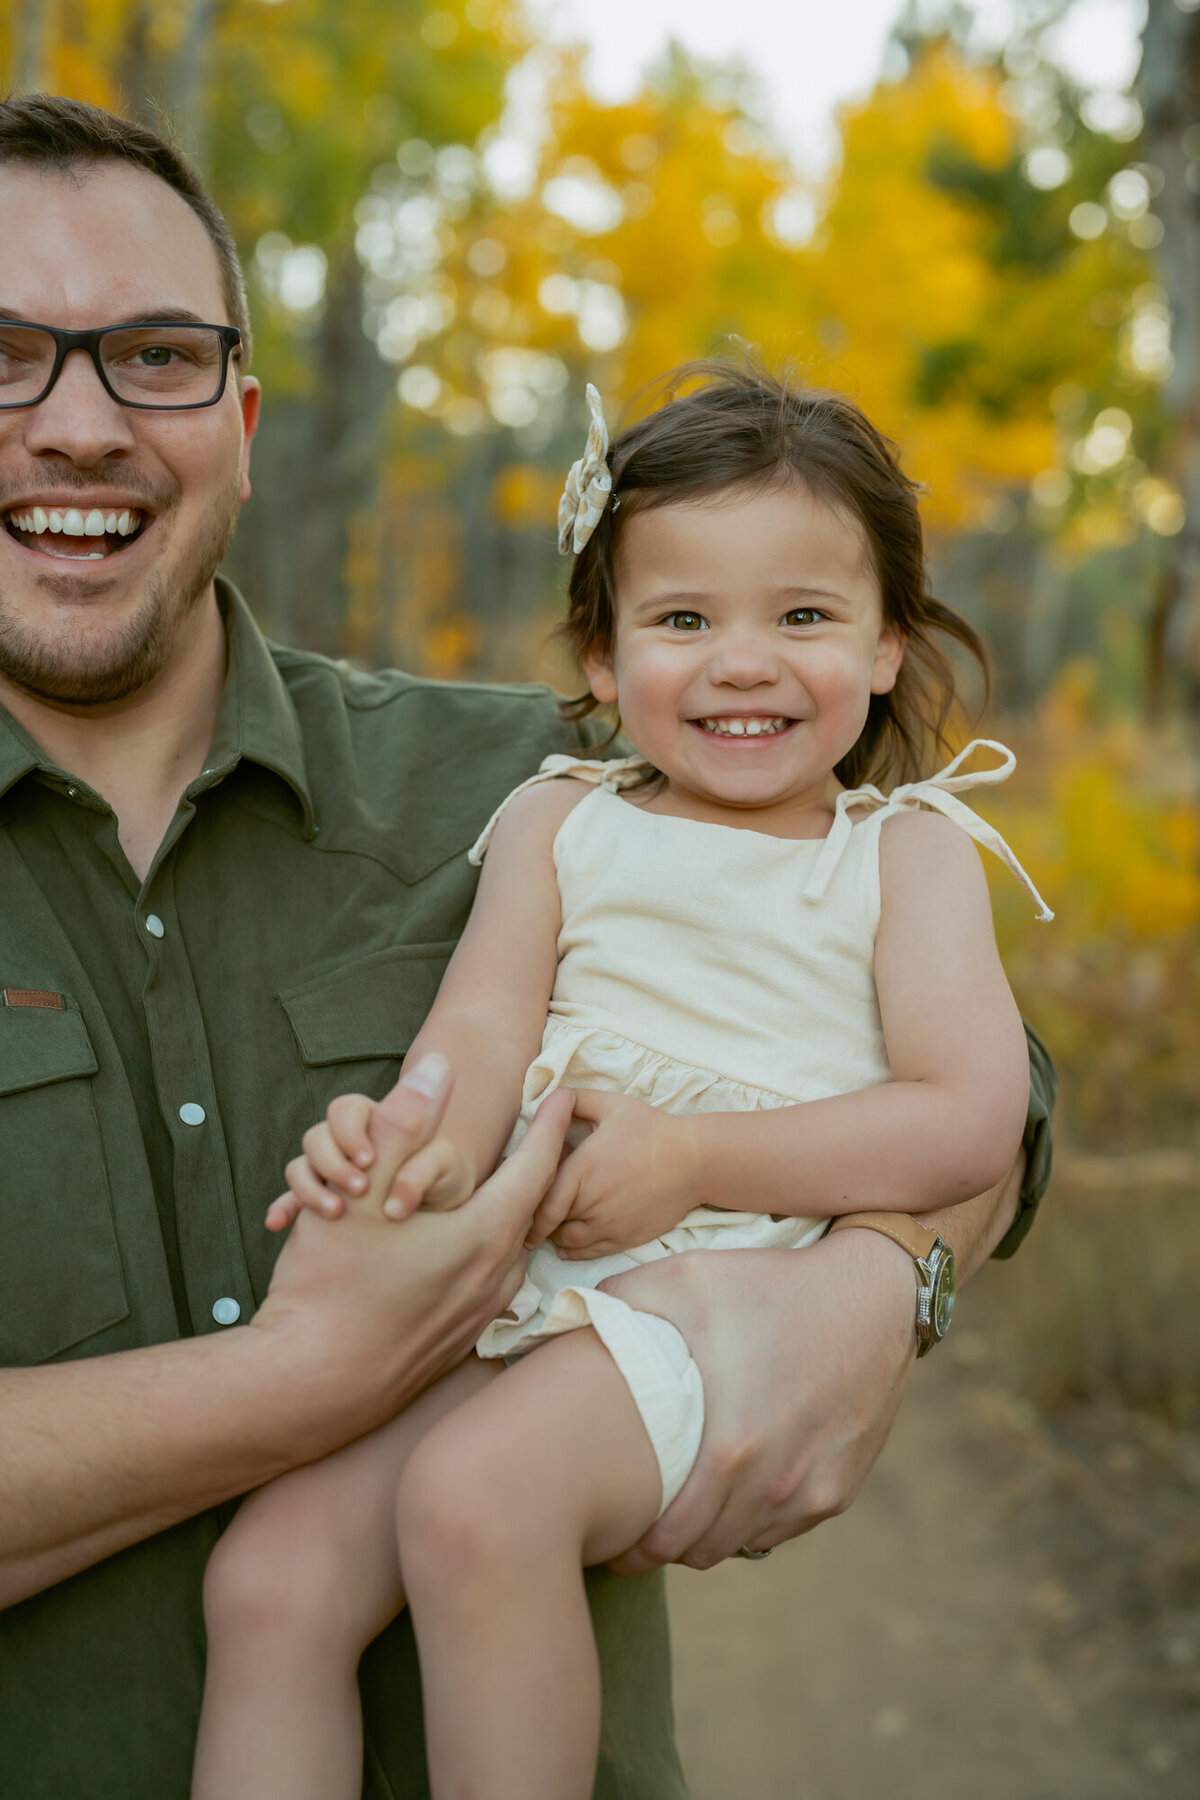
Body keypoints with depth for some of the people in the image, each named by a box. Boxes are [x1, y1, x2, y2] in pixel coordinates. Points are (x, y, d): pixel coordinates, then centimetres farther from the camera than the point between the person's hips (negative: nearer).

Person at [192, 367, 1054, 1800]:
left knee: (477, 1493, -30)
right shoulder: (556, 820, 15)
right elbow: (482, 1019, 1)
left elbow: (972, 1122, -2)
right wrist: (429, 1146, -24)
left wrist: (692, 1158, -11)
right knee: (271, 1571, -14)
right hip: (508, 1292, 4)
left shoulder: (904, 851, 8)